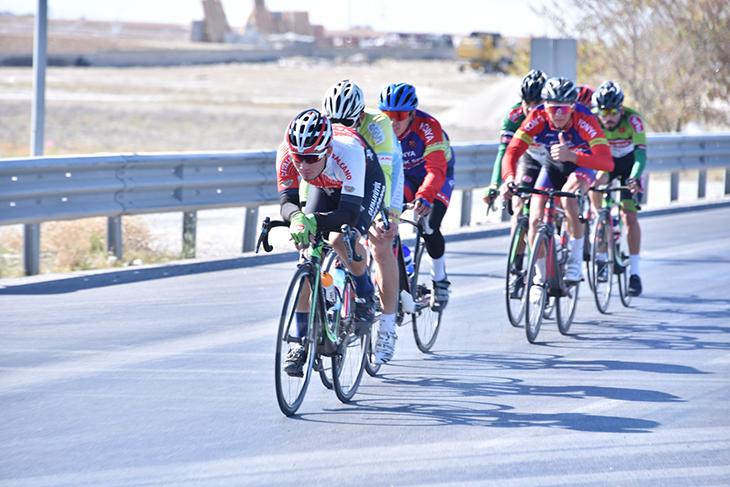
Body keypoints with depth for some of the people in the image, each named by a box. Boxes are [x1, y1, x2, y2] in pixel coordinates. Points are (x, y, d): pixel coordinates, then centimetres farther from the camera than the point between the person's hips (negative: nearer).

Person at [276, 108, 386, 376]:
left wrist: (313, 221, -60)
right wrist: (297, 217, -57)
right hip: (325, 187, 4)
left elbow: (349, 215, -45)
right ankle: (302, 339, -4)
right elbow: (287, 201, -34)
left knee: (344, 240, -30)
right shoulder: (287, 154, -33)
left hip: (365, 182, -4)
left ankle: (365, 296, 0)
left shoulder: (348, 151, -43)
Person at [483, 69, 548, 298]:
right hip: (531, 161, 1)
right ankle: (516, 271, -9)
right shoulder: (515, 115, -25)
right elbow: (505, 151, -29)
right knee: (520, 210, -16)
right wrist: (494, 186, -41)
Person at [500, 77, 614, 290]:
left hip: (581, 166, -3)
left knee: (568, 197, -35)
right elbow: (512, 151, -34)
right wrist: (509, 179, -55)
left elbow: (607, 162, -45)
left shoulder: (584, 120, -35)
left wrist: (571, 156, -60)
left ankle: (575, 261, -22)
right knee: (536, 220, -11)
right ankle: (540, 278, 11)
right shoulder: (538, 117, -29)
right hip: (552, 166, 3)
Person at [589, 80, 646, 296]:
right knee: (595, 182, -26)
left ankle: (634, 272, -4)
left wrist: (633, 179, -53)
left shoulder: (632, 119, -32)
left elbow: (641, 153, -37)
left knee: (630, 216, -12)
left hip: (628, 162, -2)